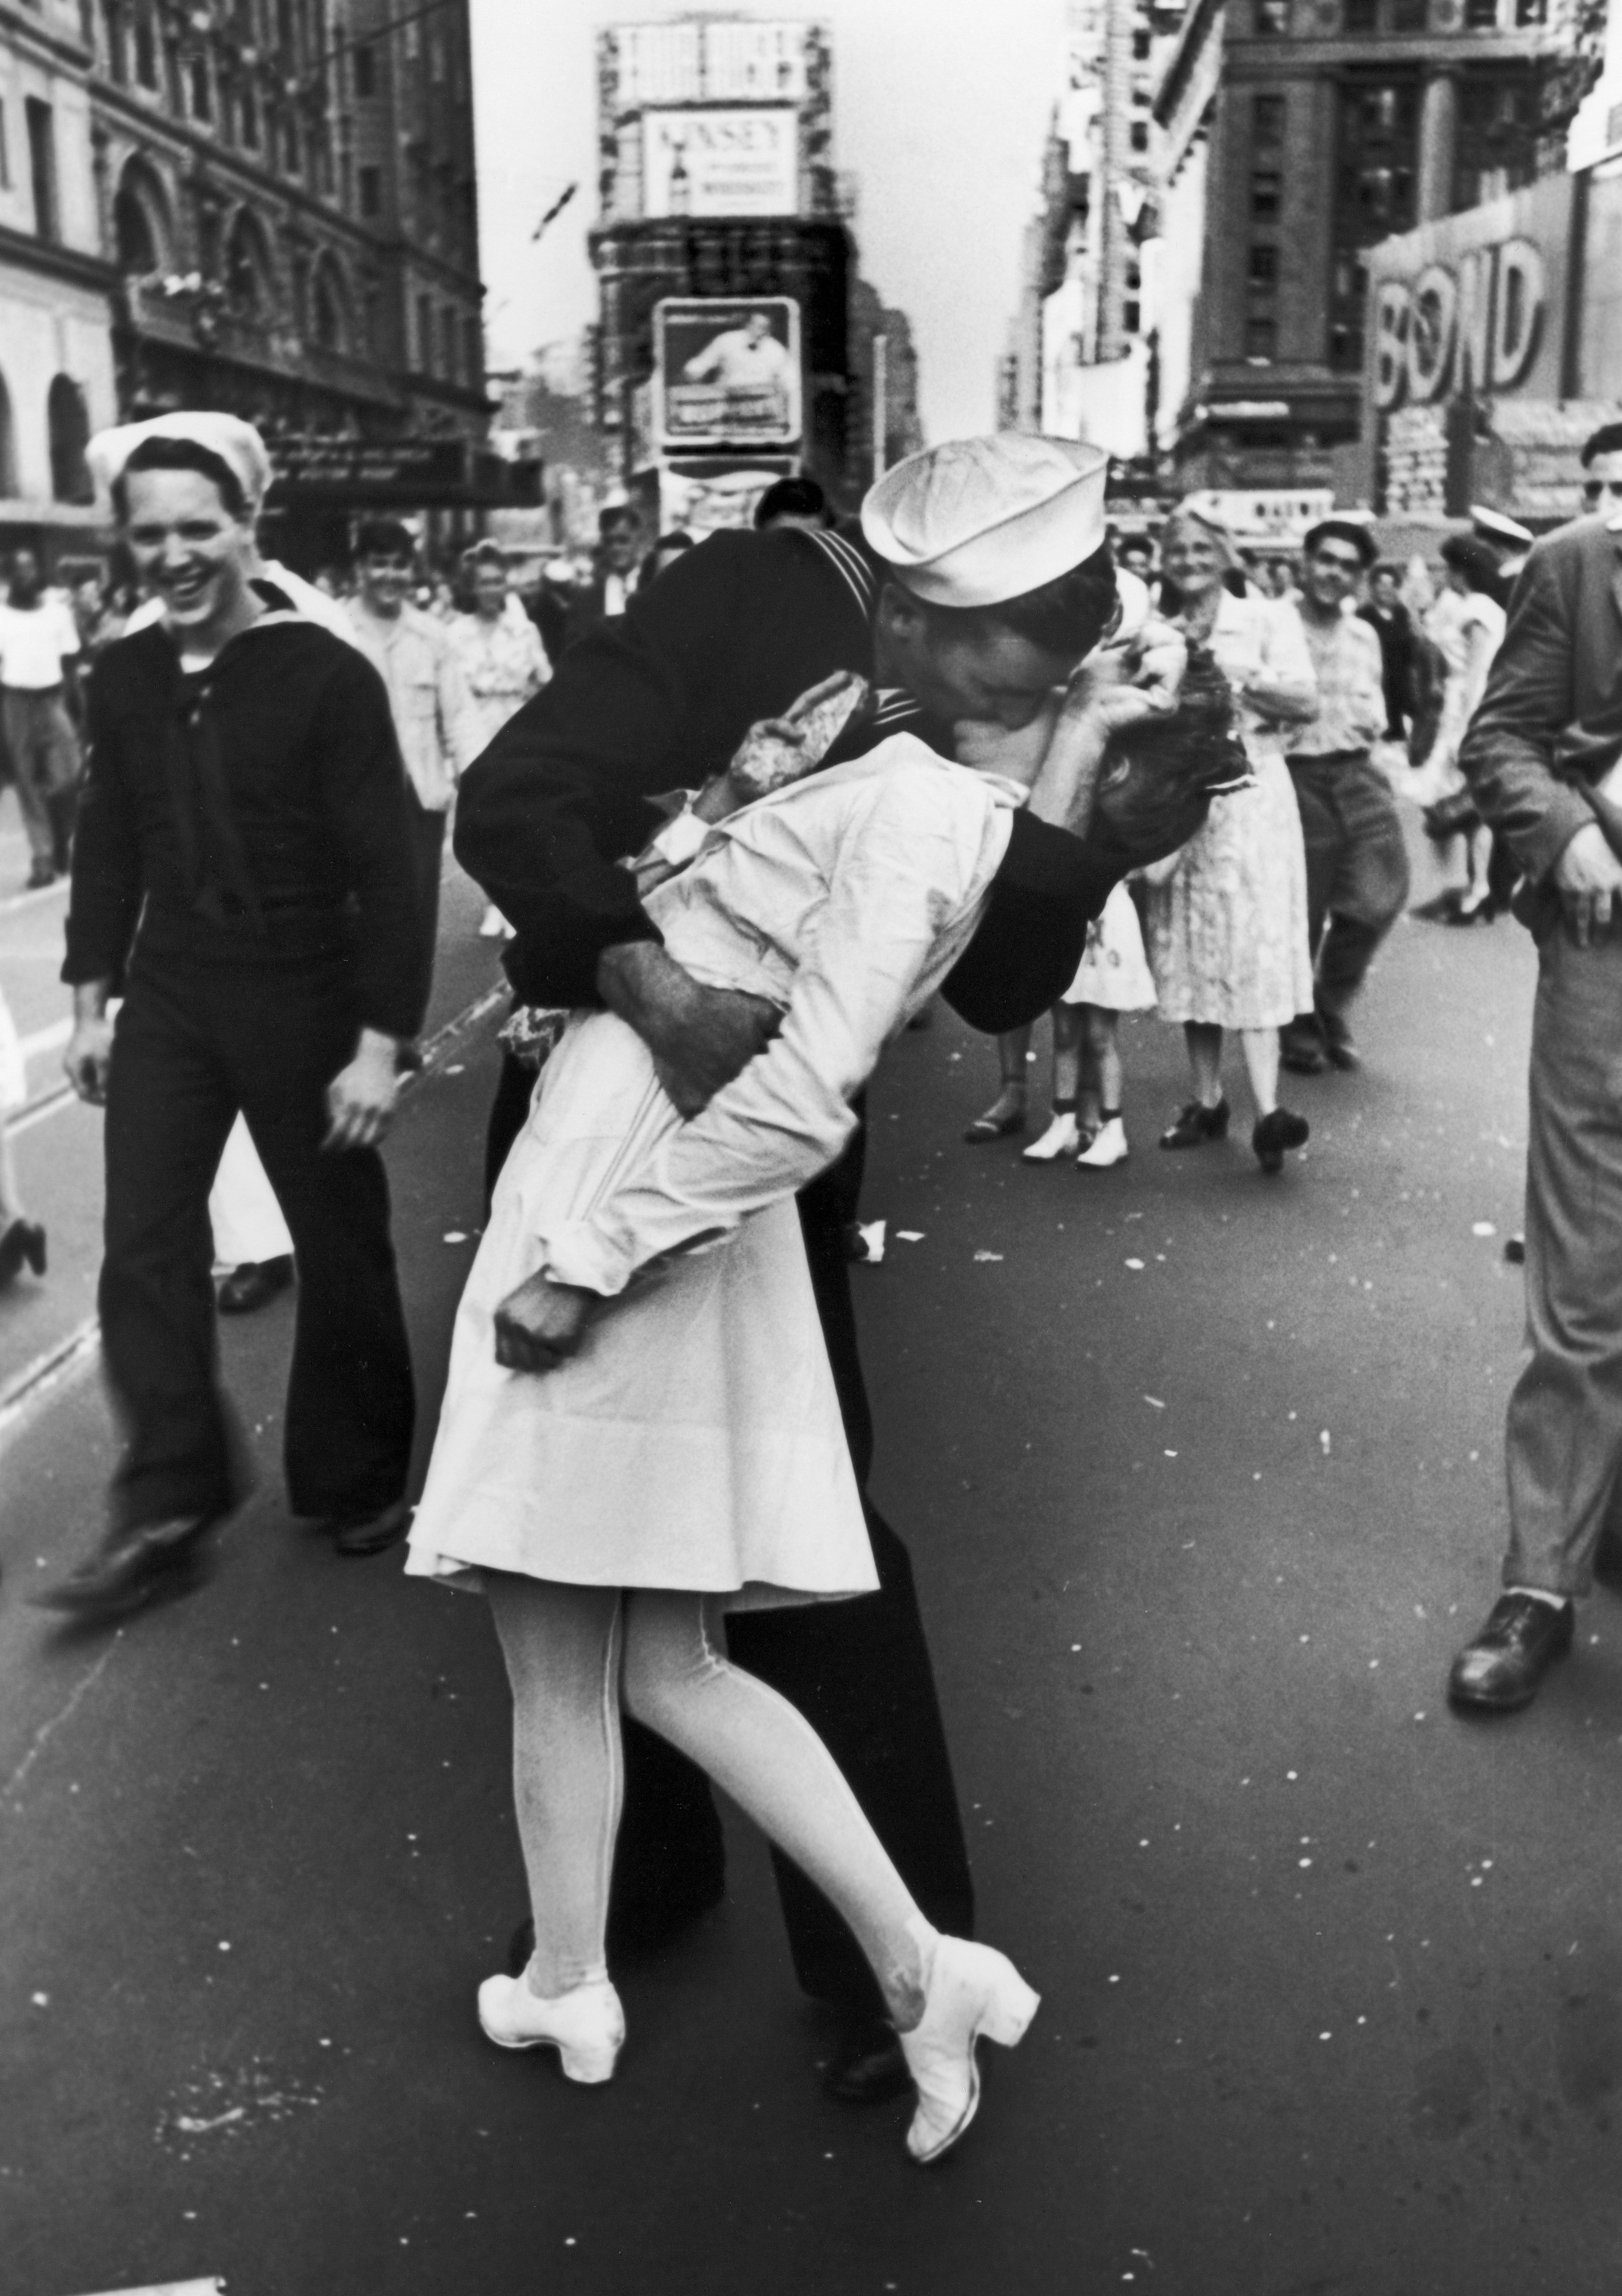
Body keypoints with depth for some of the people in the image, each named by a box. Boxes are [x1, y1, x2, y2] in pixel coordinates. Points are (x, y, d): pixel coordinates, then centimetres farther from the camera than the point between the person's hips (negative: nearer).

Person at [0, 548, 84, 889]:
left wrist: (75, 705, 4)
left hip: (54, 699, 0)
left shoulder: (59, 612, 4)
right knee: (29, 785, 2)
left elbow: (71, 663, 8)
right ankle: (42, 860, 6)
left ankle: (62, 848, 14)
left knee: (66, 779, -10)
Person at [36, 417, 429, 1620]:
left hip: (303, 1002, -4)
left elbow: (386, 869, -14)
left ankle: (358, 1487, 27)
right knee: (144, 1252, 2)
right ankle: (167, 1511, 14)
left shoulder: (328, 676, -13)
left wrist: (381, 1042, -16)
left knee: (340, 1252, 9)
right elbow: (108, 844, 12)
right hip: (167, 1001, 5)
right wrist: (94, 999, 11)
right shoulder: (123, 677, 2)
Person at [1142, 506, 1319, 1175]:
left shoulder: (1266, 618, 4)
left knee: (1253, 948, -12)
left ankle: (1267, 1110, -19)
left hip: (1248, 798, -4)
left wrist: (1233, 679, -13)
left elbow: (1306, 702, -7)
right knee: (1189, 951, 5)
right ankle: (1207, 1101, 14)